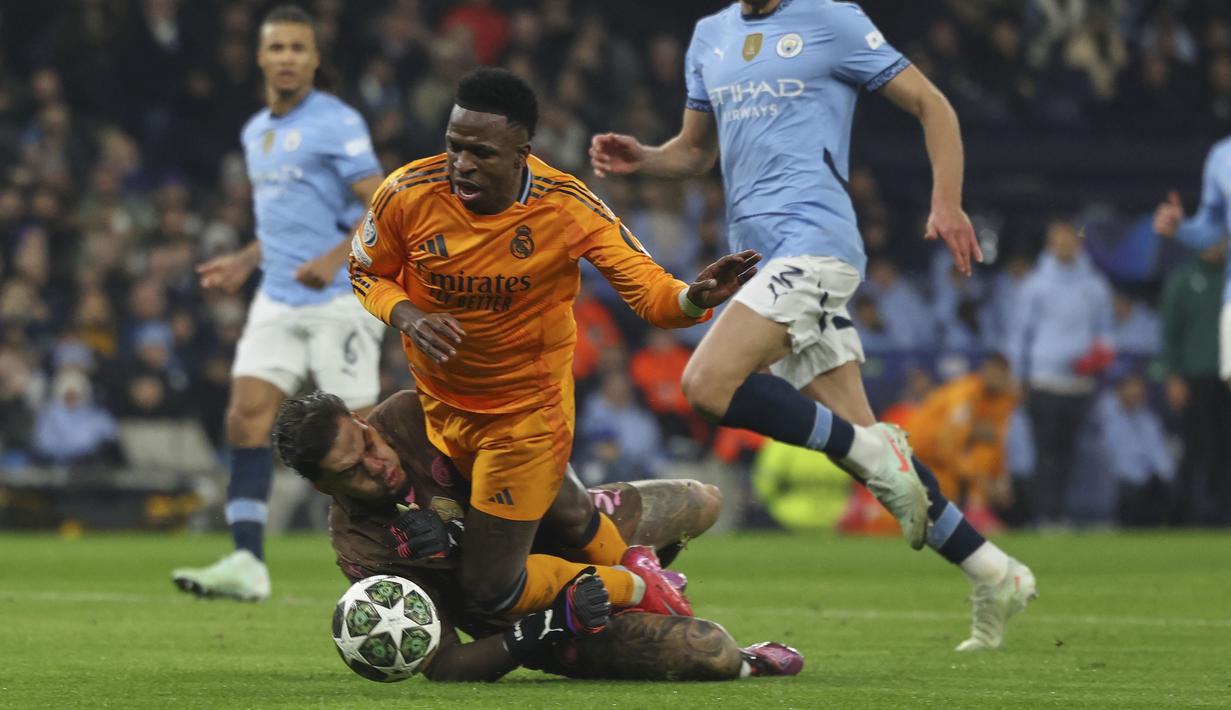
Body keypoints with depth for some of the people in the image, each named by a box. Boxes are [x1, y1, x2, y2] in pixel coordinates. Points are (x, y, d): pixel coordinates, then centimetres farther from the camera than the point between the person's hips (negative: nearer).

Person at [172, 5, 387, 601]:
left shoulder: (337, 124, -8)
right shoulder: (255, 133, 17)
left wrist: (337, 256, -26)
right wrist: (244, 262, 17)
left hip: (339, 300, -7)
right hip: (278, 300, 7)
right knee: (246, 414, -9)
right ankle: (247, 562, -14)